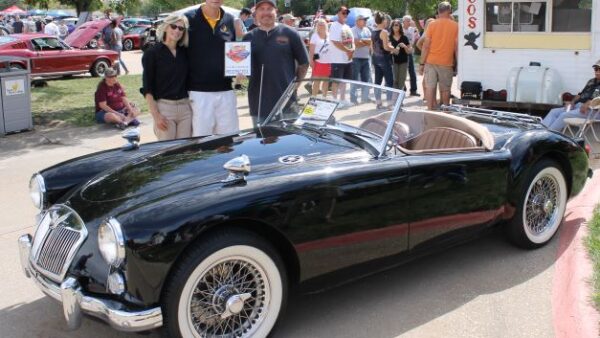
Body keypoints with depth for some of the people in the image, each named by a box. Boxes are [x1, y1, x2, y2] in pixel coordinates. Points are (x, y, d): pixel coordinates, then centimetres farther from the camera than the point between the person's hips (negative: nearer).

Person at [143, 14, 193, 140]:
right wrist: (156, 115, -11)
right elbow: (148, 88, -5)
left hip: (185, 107, 4)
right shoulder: (152, 53, -3)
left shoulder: (185, 52, 10)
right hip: (164, 107, -4)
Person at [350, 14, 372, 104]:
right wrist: (367, 43, -3)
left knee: (366, 79, 10)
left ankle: (365, 97, 19)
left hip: (366, 57, 7)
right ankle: (353, 99, 3)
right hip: (356, 58, -7)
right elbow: (356, 43, -18)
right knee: (355, 79, -2)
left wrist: (362, 41, -10)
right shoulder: (354, 30, -7)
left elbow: (371, 41, 4)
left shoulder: (367, 30, 14)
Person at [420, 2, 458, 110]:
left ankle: (430, 111, 2)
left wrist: (422, 63, 0)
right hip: (447, 63, 0)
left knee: (430, 87, 3)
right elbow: (457, 46, -2)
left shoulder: (432, 25, -2)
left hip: (431, 61, 0)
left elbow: (426, 45, -4)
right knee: (445, 89, 9)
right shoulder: (455, 25, -1)